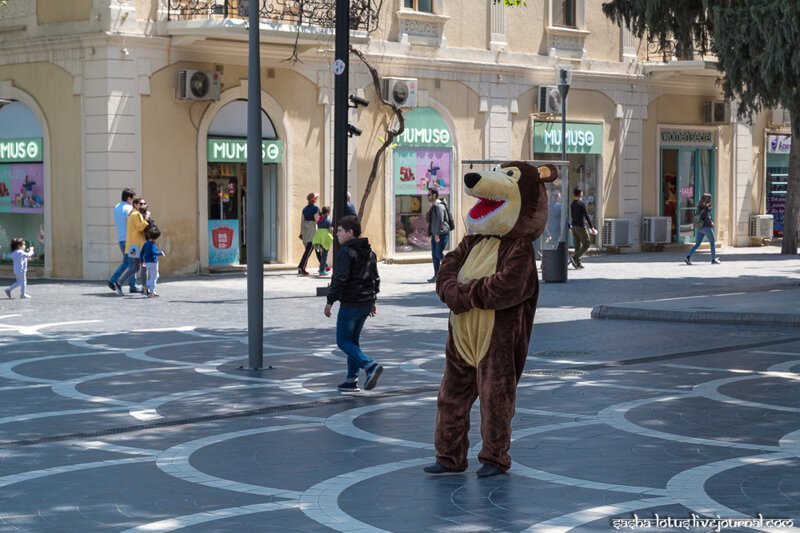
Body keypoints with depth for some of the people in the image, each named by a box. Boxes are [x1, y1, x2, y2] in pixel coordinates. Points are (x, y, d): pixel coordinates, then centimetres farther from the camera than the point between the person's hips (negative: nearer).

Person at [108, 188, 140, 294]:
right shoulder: (128, 208, -13)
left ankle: (113, 280, 6)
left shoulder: (116, 208, 14)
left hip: (120, 239, 8)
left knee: (126, 262, 17)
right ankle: (132, 286, 2)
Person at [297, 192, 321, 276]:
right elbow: (316, 220, -13)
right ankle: (301, 267, -17)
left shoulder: (305, 209, 10)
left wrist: (301, 232, 14)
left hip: (305, 229, 7)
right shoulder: (315, 208, -8)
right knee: (308, 249, -9)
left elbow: (302, 221, 10)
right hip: (313, 230, -7)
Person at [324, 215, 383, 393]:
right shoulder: (369, 252, 13)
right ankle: (351, 380, 15)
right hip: (366, 303, 9)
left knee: (343, 341, -2)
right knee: (352, 340, 16)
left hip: (350, 304, -9)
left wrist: (330, 301, -14)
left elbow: (340, 279, -20)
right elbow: (375, 278, 19)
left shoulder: (346, 252, -15)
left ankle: (370, 366, -20)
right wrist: (372, 300, 26)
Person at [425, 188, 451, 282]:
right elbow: (427, 219, 18)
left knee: (439, 254, -13)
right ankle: (436, 276, 7)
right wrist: (429, 211, 1)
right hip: (435, 234, 10)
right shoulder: (433, 207, 18)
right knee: (434, 255, 5)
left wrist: (437, 234, -23)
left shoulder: (439, 206, -13)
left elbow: (440, 221, -20)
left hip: (442, 234, -9)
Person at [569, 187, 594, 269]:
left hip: (574, 226, 7)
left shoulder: (572, 204, 9)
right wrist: (591, 227, -12)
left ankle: (578, 263, 7)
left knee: (577, 246, 10)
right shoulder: (581, 203, -13)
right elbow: (586, 215, -16)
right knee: (586, 245, -1)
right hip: (581, 227, -7)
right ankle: (574, 258, -15)